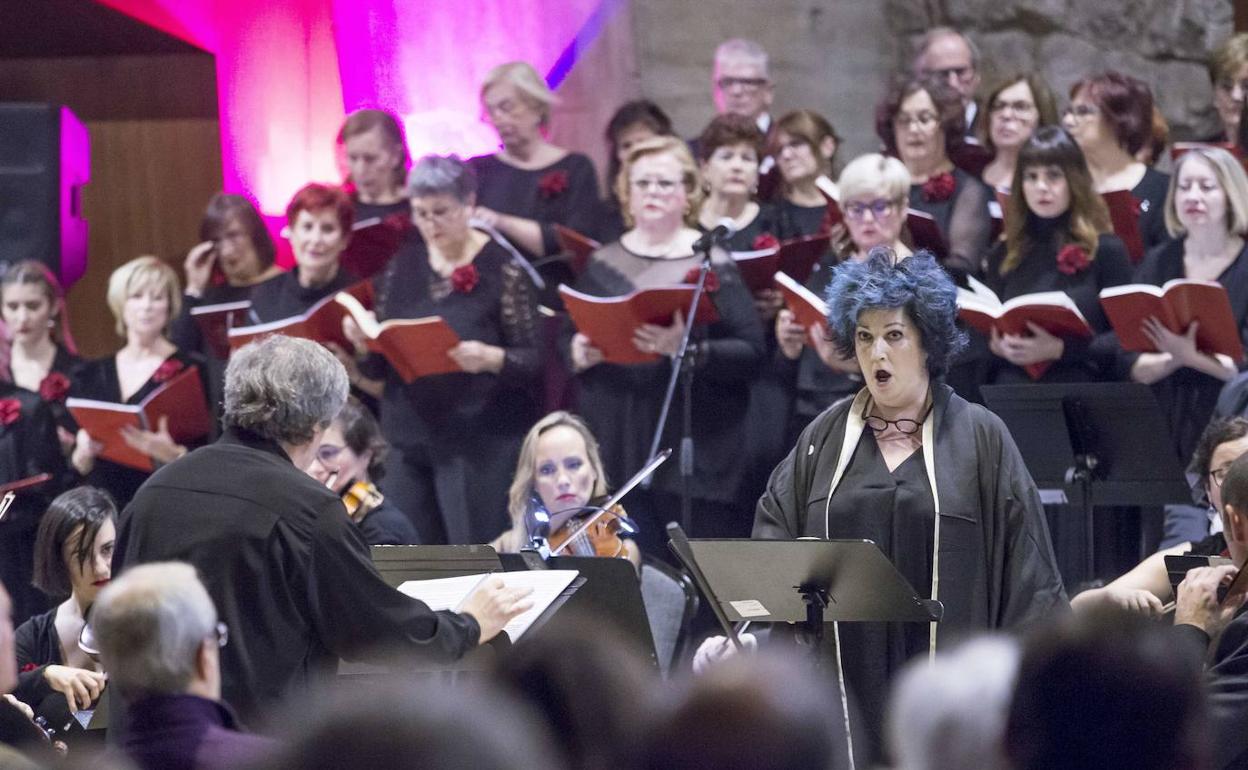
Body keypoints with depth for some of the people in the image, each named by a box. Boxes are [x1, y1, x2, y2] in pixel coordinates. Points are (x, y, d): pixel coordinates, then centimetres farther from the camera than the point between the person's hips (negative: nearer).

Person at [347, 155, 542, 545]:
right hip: (410, 439, 5)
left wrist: (490, 359, -27)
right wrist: (364, 344, -7)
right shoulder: (402, 266, 9)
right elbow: (380, 364, 14)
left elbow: (535, 361, -8)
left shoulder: (501, 268, -6)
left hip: (481, 443, -5)